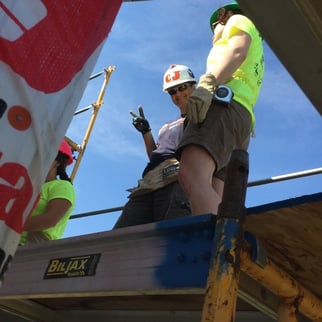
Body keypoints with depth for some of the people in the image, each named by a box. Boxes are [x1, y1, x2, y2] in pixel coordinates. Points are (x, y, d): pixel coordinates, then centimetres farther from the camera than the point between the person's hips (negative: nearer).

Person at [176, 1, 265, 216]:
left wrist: (208, 83, -18)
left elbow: (238, 51, -1)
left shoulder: (239, 21, 22)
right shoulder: (254, 60, 44)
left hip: (225, 101, -8)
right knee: (213, 198, -11)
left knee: (192, 176, -32)